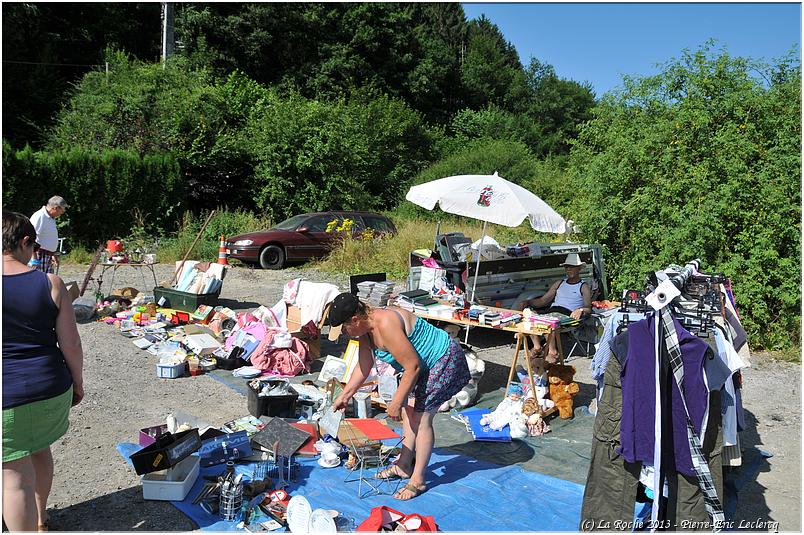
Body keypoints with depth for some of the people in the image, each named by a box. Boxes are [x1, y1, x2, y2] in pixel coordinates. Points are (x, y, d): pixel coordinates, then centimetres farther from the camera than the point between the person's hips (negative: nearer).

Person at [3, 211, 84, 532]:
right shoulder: (50, 284, -7)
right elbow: (71, 344, -4)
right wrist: (77, 381, 11)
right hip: (51, 389, 4)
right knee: (40, 449, 27)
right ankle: (39, 519, 48)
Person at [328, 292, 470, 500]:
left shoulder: (385, 325, -32)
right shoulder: (365, 328, -1)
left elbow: (413, 366, -28)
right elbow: (363, 366, 12)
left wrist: (396, 402, -20)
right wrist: (344, 396, 14)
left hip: (445, 360, -10)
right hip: (425, 363, 10)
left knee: (421, 417, -7)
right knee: (409, 410, 14)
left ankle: (418, 480, 3)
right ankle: (405, 465, 28)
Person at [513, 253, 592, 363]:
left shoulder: (583, 287, 13)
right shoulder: (559, 283, 28)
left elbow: (588, 308, 0)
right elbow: (542, 301, 23)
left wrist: (581, 310, -25)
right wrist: (527, 302, 5)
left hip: (568, 315, -6)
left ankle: (552, 351, -26)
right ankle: (537, 347, -14)